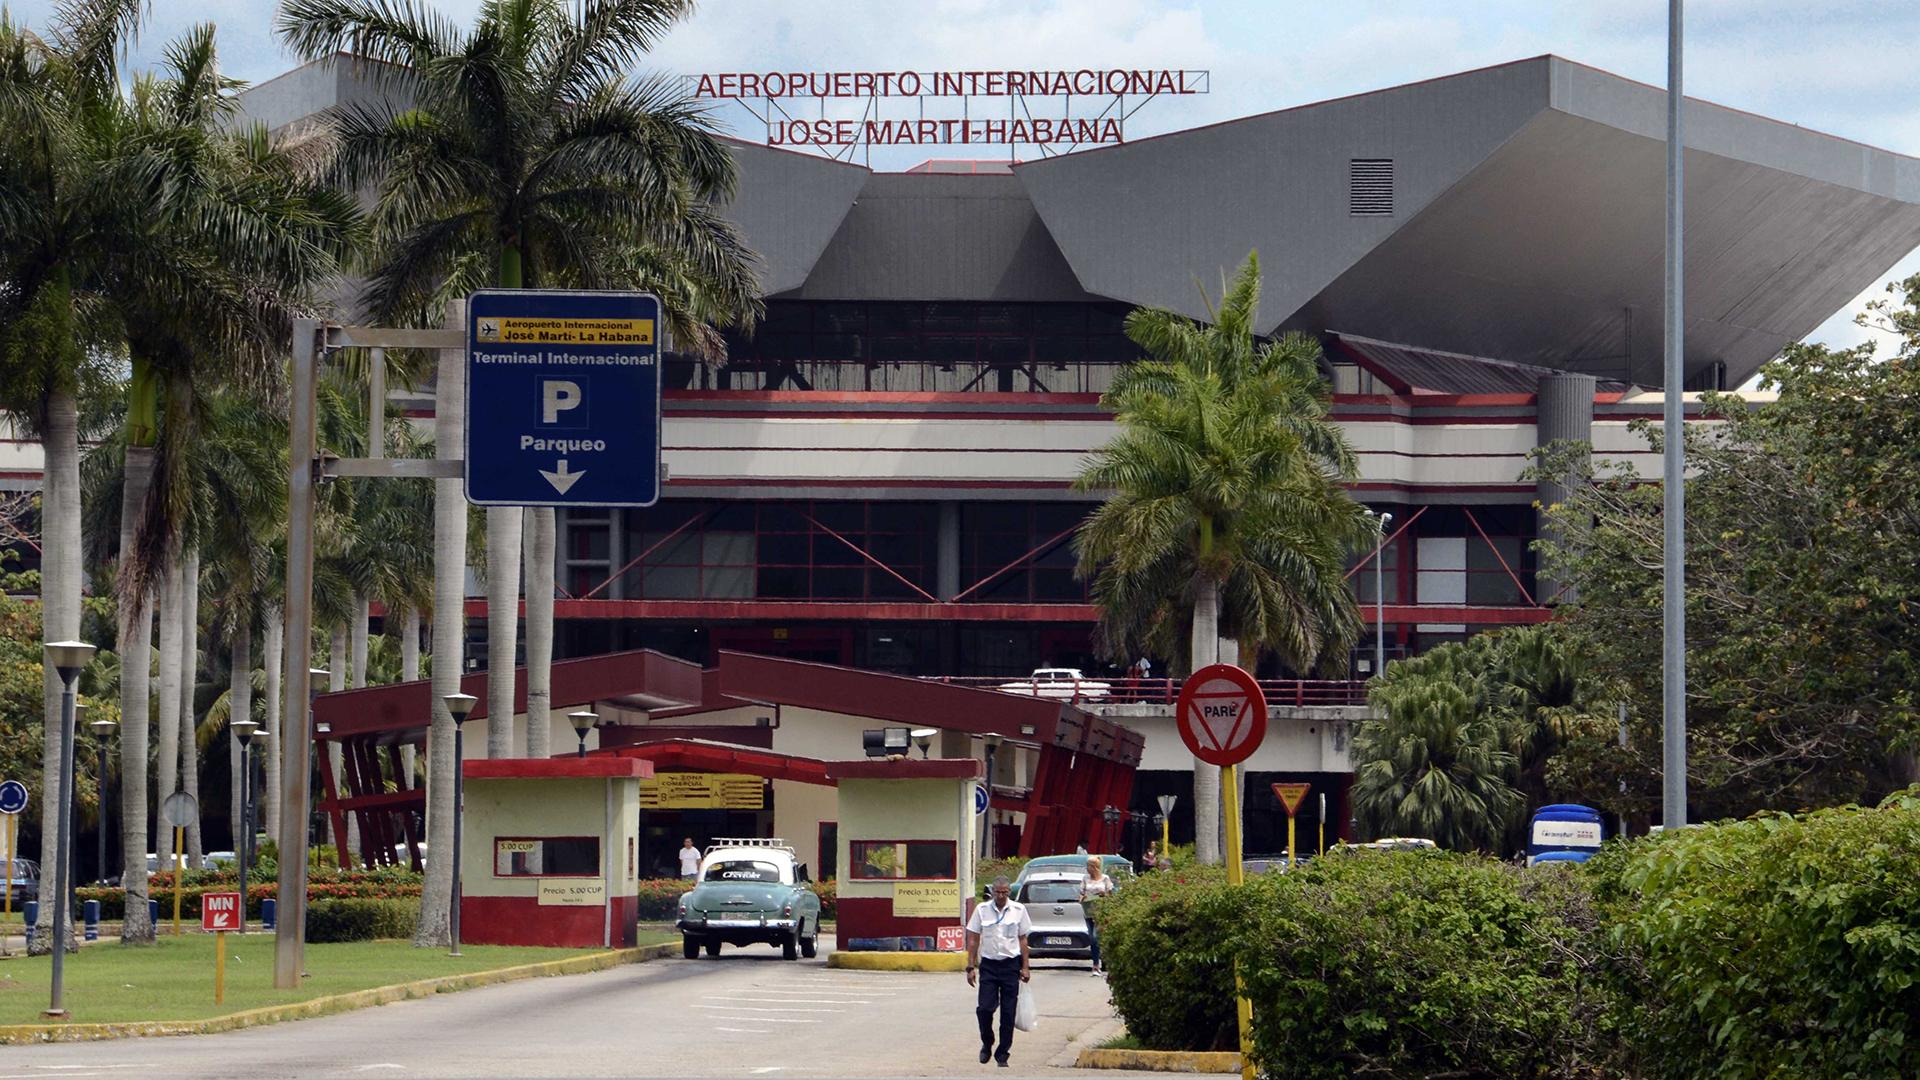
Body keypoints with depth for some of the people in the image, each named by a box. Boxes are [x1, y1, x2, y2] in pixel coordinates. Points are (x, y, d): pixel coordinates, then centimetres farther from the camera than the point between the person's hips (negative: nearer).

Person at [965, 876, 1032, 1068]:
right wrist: (970, 967, 1)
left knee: (1008, 1013, 0)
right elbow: (973, 940, 6)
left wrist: (1025, 967, 4)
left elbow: (1023, 940, 9)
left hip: (1010, 965, 0)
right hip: (988, 964, 0)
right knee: (984, 1008, -8)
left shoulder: (1019, 910, 3)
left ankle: (1002, 1054, 9)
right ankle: (986, 1044, 17)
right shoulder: (982, 910, 2)